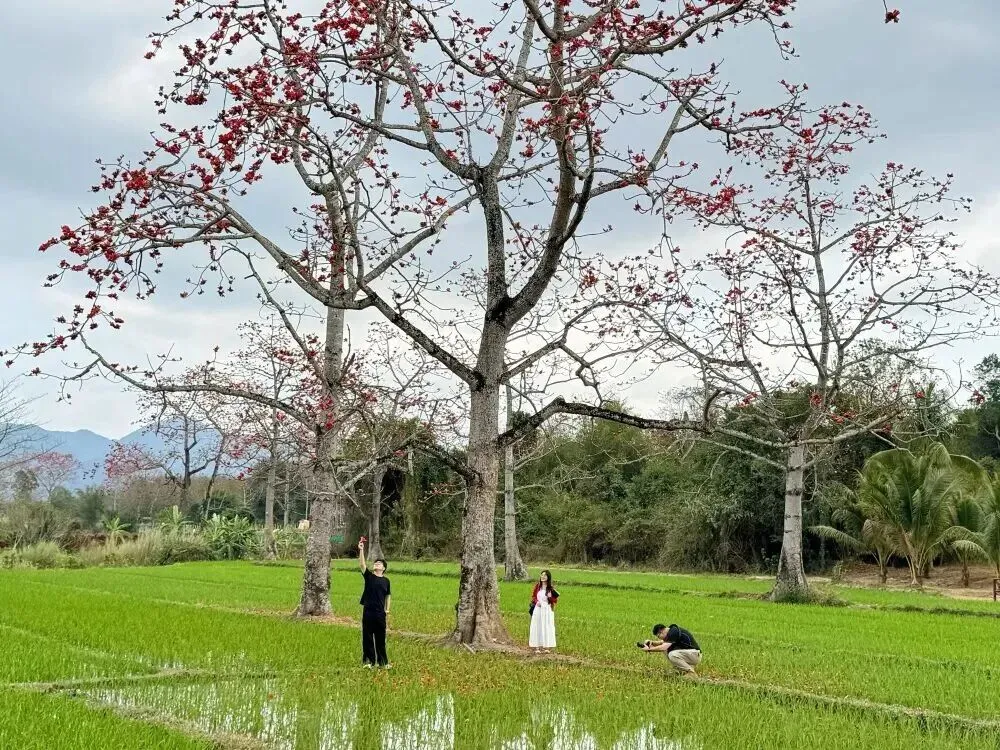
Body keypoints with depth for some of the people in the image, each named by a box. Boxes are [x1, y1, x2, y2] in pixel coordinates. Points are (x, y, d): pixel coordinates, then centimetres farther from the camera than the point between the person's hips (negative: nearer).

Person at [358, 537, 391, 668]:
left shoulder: (386, 580, 5)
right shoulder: (369, 576, 0)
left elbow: (388, 596, 13)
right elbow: (362, 564, -14)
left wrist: (387, 611, 7)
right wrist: (361, 550, -26)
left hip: (380, 613, 1)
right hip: (368, 612, -1)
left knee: (381, 639, 8)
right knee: (367, 638, 3)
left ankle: (382, 661, 18)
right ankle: (369, 661, 13)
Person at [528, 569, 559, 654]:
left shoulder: (551, 588, -3)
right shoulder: (537, 586, 2)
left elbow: (555, 600, -1)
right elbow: (533, 596, 10)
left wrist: (551, 597, -21)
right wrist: (536, 602, -8)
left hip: (547, 610, -1)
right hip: (538, 609, 1)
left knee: (547, 628, 0)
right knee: (537, 627, 1)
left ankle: (546, 647, 7)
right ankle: (537, 647, 6)